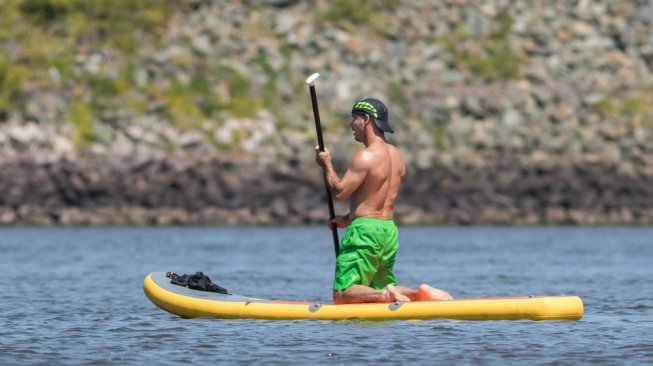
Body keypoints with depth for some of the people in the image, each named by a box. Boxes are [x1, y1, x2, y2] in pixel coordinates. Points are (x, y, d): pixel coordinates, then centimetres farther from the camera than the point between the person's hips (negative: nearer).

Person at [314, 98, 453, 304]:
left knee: (342, 294, -5)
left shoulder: (367, 156, -15)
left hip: (365, 232, -8)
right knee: (381, 288, 17)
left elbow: (340, 192, -15)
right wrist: (348, 219, 21)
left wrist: (327, 165, 0)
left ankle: (386, 294, -26)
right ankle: (421, 293, -6)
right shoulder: (396, 155, 13)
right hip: (389, 231, 8)